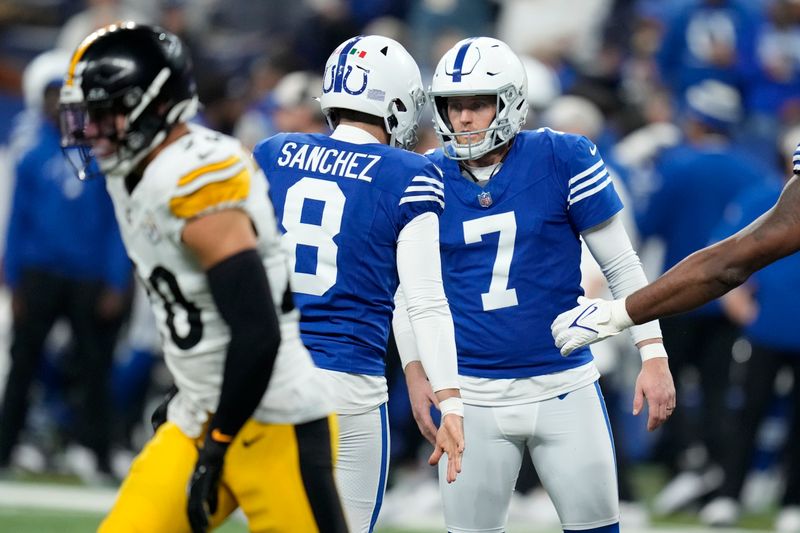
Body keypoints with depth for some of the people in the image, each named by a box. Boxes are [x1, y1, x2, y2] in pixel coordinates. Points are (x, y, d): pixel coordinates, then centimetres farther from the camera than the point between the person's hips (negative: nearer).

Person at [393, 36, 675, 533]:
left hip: (564, 388, -1)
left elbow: (621, 264, -1)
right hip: (473, 394, 1)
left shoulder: (562, 159, -6)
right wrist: (415, 371, 5)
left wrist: (654, 356, -5)